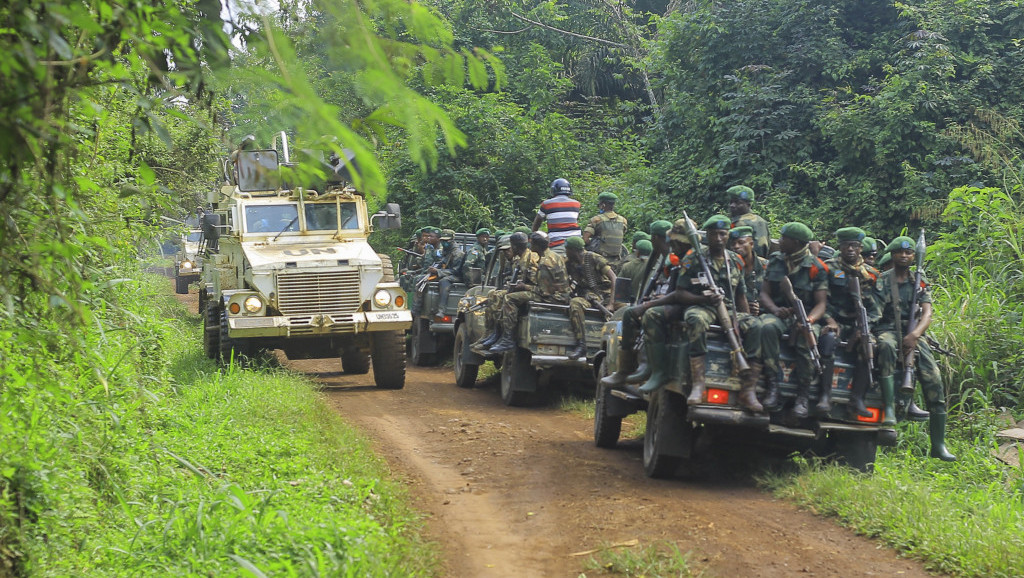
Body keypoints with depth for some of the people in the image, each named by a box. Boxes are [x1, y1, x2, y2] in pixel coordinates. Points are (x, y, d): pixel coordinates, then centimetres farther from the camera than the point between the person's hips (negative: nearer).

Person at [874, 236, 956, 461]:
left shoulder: (920, 282, 14)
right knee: (886, 346, -42)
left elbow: (927, 314, 2)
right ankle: (888, 408, -44)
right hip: (887, 330, -3)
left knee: (934, 382, -11)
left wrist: (915, 334, -17)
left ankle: (938, 445, -6)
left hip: (914, 334, 3)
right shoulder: (881, 280, 8)